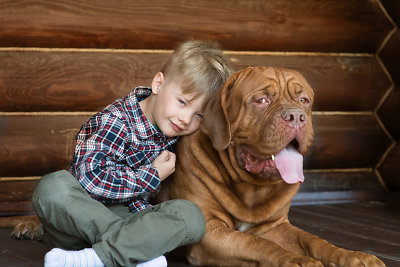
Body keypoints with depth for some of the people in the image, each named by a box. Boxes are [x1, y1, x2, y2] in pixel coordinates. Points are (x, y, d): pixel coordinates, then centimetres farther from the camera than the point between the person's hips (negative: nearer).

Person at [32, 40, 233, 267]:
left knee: (191, 216, -23)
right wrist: (153, 176, -20)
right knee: (52, 186, -36)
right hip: (83, 214, -4)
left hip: (130, 215, 4)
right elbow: (90, 178, -29)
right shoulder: (117, 121, -19)